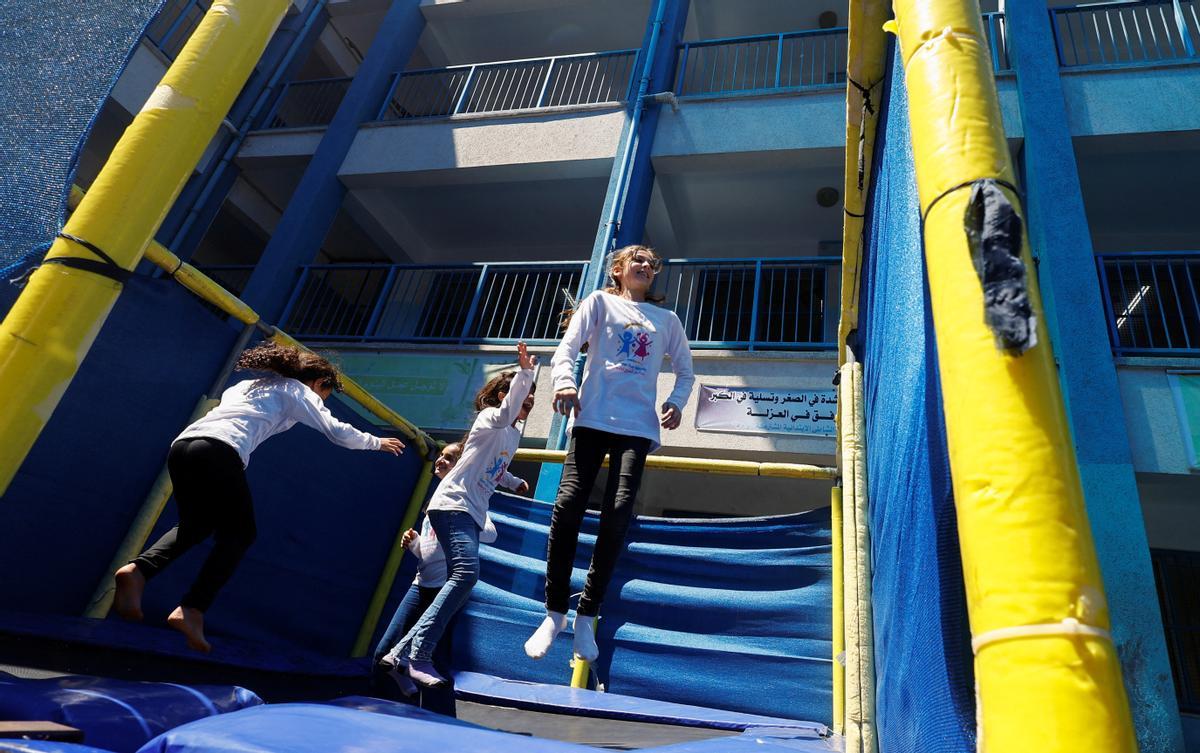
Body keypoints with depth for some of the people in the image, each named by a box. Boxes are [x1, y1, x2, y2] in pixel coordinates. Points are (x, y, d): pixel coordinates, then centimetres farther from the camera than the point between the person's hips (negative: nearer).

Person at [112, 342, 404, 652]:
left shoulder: (249, 384, 34)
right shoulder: (298, 391, 17)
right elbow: (337, 432, 12)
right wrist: (377, 442, 28)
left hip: (181, 445, 7)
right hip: (219, 452, -7)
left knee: (195, 525, 23)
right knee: (238, 533, 7)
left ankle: (137, 570, -3)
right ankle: (191, 610, -9)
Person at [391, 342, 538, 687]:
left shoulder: (514, 435, 21)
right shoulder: (490, 417, -3)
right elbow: (505, 412, -29)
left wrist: (515, 483, 35)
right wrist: (524, 373, -38)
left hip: (472, 515, 10)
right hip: (452, 504, -9)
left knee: (461, 581, 4)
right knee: (466, 572, -28)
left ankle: (403, 652, 10)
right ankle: (420, 656, -27)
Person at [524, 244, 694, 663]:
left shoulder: (666, 319, 22)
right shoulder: (600, 302, 15)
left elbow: (685, 370, 27)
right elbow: (567, 347, 3)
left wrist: (676, 403, 6)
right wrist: (564, 381, -18)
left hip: (637, 427, 2)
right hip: (592, 418, -1)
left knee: (617, 515, -11)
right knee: (568, 505, -13)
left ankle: (587, 616, 3)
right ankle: (555, 613, -1)